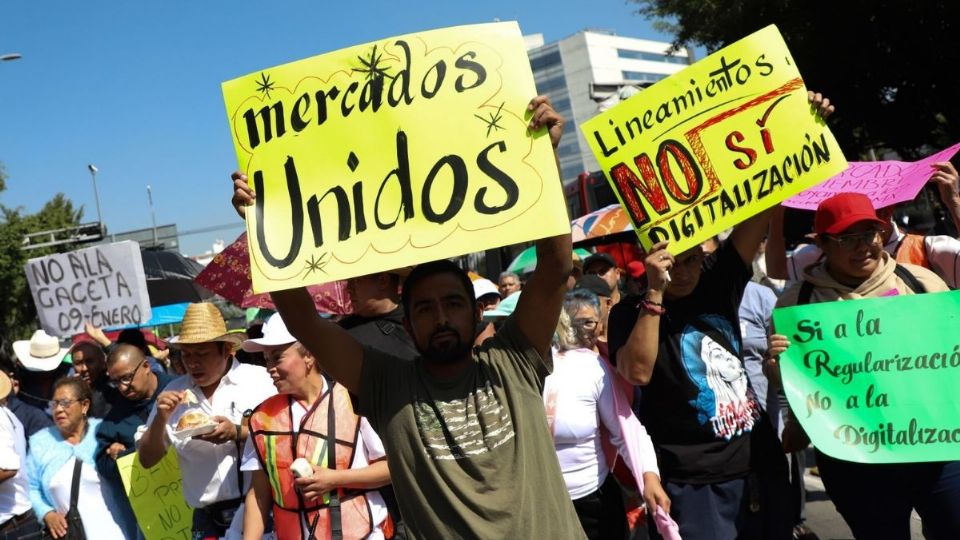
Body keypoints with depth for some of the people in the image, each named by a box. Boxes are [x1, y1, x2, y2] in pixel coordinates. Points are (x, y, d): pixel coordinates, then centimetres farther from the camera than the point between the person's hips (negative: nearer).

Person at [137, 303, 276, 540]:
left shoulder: (258, 380, -1)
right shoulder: (175, 391, 7)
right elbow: (147, 460, 10)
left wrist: (238, 434, -20)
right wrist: (161, 418, -7)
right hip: (207, 520, 3)